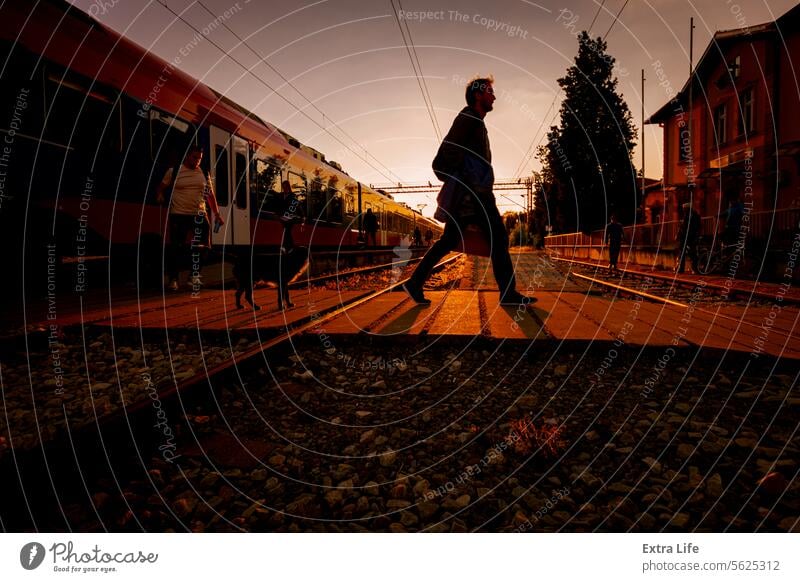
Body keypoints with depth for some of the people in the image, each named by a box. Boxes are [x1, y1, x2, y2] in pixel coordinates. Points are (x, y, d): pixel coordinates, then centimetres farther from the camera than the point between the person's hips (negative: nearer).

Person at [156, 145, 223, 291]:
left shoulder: (204, 174, 9)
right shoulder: (173, 171, 2)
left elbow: (211, 195, 13)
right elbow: (161, 188, 10)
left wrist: (217, 215, 10)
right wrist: (159, 196, -12)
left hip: (199, 215, 3)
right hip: (178, 215, -3)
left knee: (203, 246, 1)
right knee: (177, 248, -1)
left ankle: (195, 275, 19)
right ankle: (173, 279, 10)